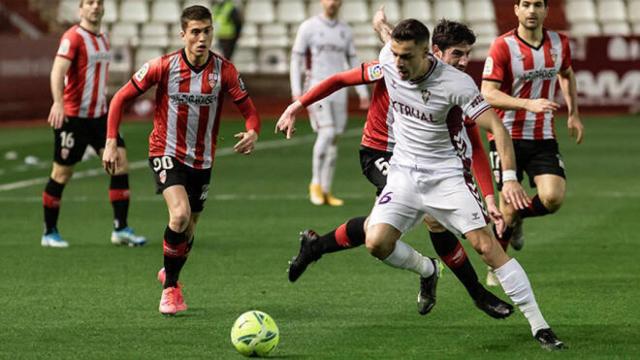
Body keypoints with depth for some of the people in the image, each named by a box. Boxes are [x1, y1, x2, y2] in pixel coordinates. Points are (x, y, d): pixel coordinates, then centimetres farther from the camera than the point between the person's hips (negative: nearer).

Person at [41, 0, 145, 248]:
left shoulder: (103, 39, 13)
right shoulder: (73, 37, -12)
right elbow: (58, 71, -24)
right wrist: (58, 102, -39)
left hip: (99, 115, 7)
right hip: (72, 116, -7)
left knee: (120, 162, -6)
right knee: (62, 173, 2)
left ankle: (120, 229, -3)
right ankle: (49, 233, 15)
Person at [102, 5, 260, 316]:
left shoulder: (224, 71, -10)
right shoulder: (163, 66, -14)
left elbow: (249, 110, -7)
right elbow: (121, 98, -5)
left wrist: (252, 132, -31)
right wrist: (111, 142, -12)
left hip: (202, 160, 3)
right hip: (166, 152, -3)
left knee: (188, 229, 13)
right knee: (180, 214, -26)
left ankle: (170, 276, 45)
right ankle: (170, 289, -10)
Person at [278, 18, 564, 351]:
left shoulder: (456, 83, -22)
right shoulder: (387, 59, -9)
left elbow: (496, 127, -20)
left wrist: (509, 178, -31)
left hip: (446, 174, -4)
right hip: (403, 172, 4)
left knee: (486, 245, -14)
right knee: (377, 242, -15)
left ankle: (539, 326, -8)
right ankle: (427, 271, 18)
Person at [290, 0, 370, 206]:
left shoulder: (345, 31, 11)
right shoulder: (308, 27, -2)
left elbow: (353, 63, 16)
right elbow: (296, 60, -3)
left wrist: (363, 93, 9)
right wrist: (296, 92, -12)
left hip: (338, 92, 5)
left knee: (333, 141, 4)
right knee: (327, 133, -21)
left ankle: (326, 191, 10)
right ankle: (315, 183, -8)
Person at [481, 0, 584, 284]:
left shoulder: (560, 43, 3)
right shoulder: (502, 47, -12)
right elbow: (488, 93, -17)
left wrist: (574, 114, 20)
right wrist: (529, 104, -27)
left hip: (544, 138, 3)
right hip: (508, 136, -3)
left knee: (553, 197, -15)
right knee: (510, 202, -3)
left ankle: (515, 218, 19)